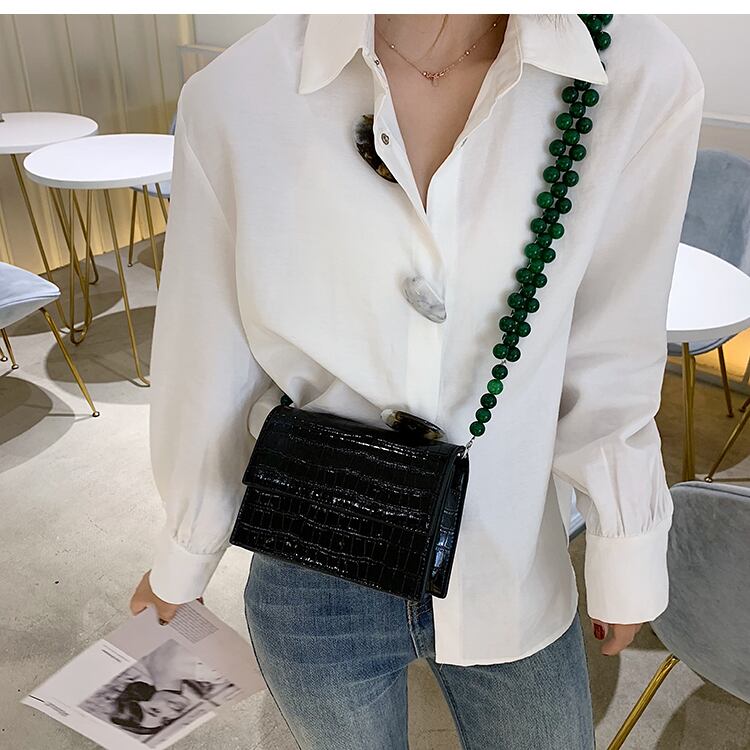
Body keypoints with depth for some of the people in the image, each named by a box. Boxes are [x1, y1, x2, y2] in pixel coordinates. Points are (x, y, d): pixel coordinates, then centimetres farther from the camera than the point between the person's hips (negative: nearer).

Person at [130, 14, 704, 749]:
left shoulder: (643, 77, -15)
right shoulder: (236, 96, -17)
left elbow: (610, 358, -6)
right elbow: (209, 370, -7)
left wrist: (626, 553, 4)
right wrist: (183, 554, 6)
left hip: (514, 577, 2)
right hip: (316, 588, 0)